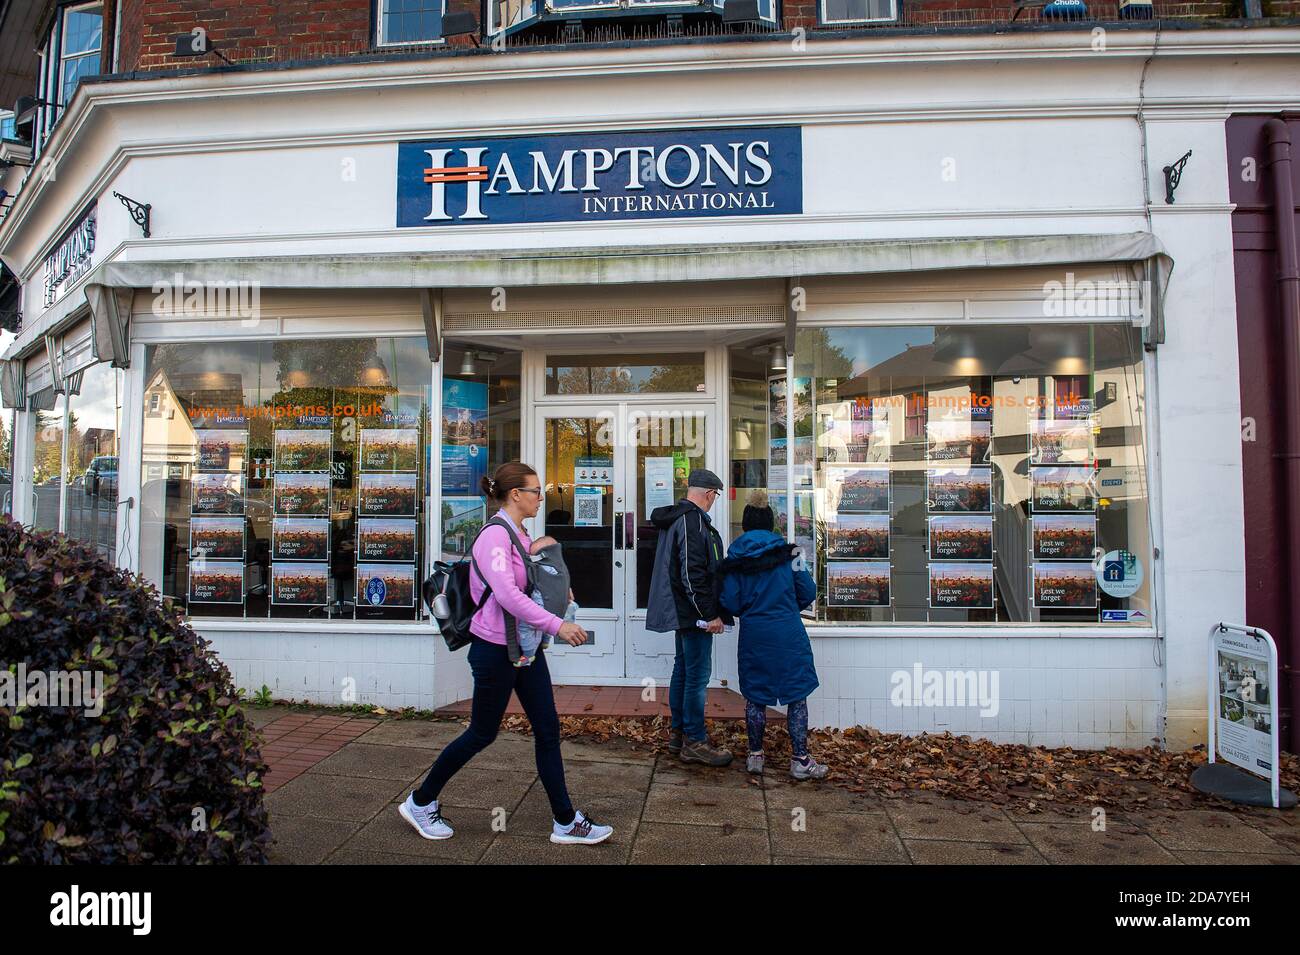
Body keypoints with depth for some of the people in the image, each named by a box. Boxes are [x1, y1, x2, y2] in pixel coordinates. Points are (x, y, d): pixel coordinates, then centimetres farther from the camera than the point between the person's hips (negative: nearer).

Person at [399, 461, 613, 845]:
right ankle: (420, 802, 28)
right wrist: (556, 624, -32)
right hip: (495, 649, -9)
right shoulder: (495, 534, -19)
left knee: (548, 730, 8)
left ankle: (566, 822, 17)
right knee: (482, 734, 7)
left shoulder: (520, 535, 10)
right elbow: (506, 594, -30)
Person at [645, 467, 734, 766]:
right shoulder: (694, 521, -18)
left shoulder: (673, 518, 14)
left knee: (683, 669, 16)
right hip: (694, 614, -11)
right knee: (698, 675, -4)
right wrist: (710, 614, -19)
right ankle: (694, 742, 3)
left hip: (680, 611, 11)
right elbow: (693, 573, -24)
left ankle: (678, 733, 25)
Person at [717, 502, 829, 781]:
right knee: (797, 695, 7)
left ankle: (755, 756, 20)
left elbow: (729, 603, -4)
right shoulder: (787, 553, -3)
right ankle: (800, 760, 9)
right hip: (788, 635, -1)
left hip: (753, 635, 2)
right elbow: (808, 592, -1)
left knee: (755, 696, 13)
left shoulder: (735, 559, -1)